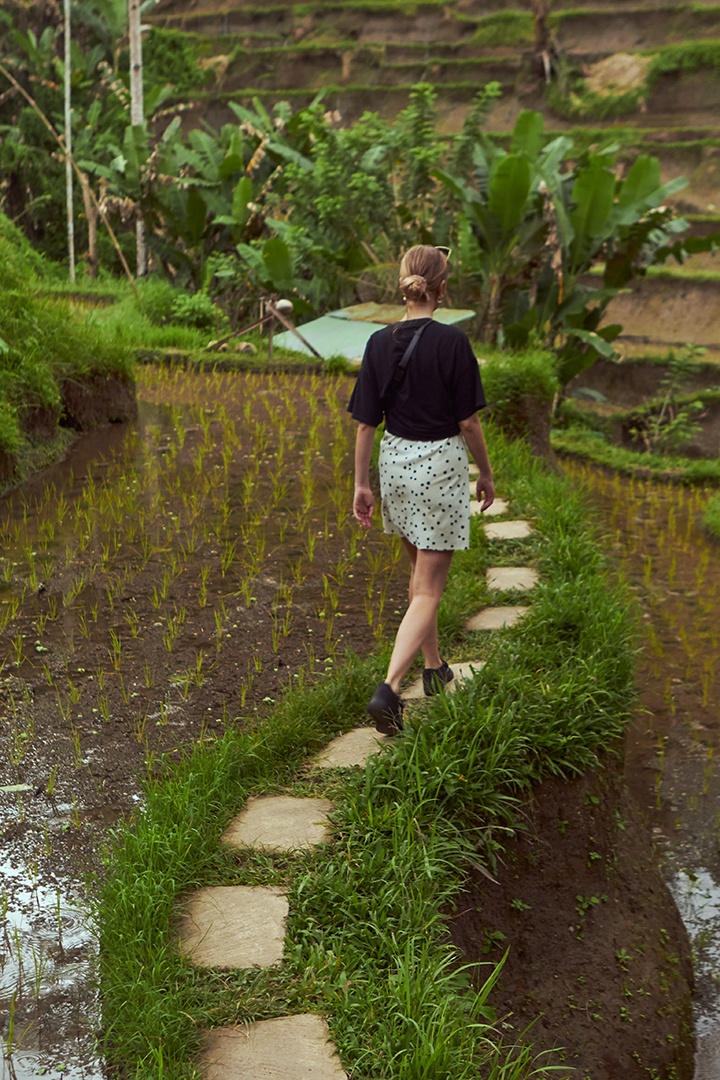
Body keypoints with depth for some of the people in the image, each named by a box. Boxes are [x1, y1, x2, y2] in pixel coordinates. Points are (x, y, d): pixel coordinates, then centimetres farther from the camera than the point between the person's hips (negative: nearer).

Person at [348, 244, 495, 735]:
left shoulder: (380, 342, -2)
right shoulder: (452, 342, -14)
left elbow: (365, 422, 0)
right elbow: (468, 421, -11)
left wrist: (362, 484, 7)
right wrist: (486, 473, 3)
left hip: (395, 462, 5)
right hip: (441, 465, -5)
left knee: (420, 574, 23)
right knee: (428, 589, 0)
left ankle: (434, 668, 37)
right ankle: (389, 688, -13)